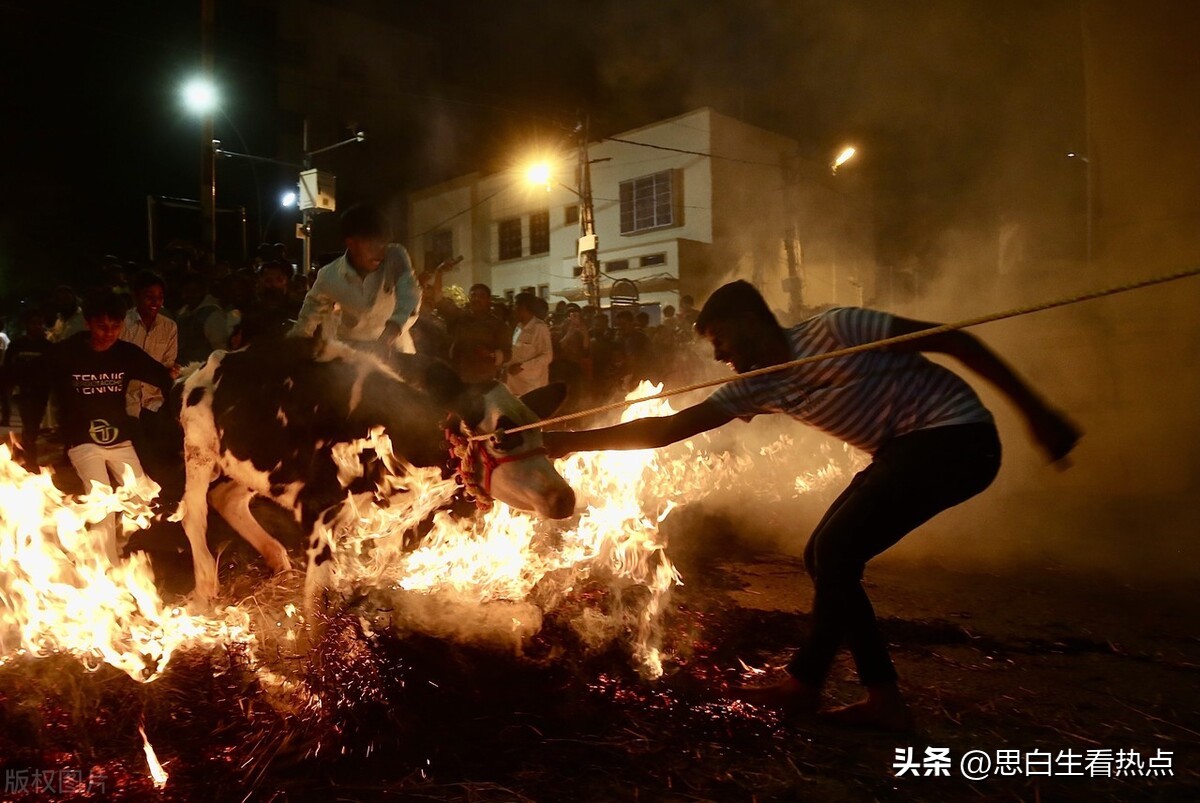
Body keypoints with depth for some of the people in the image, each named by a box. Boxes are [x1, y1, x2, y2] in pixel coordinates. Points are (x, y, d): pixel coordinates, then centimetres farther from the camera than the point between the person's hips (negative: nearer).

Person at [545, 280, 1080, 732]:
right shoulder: (757, 388, 1)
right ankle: (885, 699, 7)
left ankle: (803, 684, 4)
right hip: (902, 451, 8)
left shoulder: (834, 329, -18)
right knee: (823, 556, 2)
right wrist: (568, 442, -8)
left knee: (836, 550, -14)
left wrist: (1034, 411, -13)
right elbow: (664, 430, -2)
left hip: (958, 435, -8)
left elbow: (953, 340, -13)